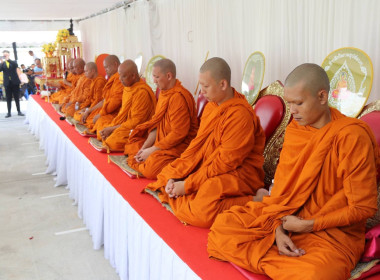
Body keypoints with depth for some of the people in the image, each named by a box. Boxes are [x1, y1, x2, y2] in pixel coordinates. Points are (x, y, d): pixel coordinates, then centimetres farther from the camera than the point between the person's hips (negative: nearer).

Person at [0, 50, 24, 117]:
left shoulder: (13, 62, 7)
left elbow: (16, 65, -14)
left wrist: (8, 59, -20)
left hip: (15, 82, -1)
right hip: (7, 83, 1)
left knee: (16, 97, 4)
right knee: (8, 98, 3)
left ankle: (19, 111, 10)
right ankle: (9, 112, 5)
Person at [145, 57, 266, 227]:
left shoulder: (240, 114, -22)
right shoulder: (211, 106, 7)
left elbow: (226, 162, -21)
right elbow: (197, 145, 6)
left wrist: (188, 185, -19)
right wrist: (175, 177, -4)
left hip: (238, 173, -8)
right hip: (207, 166, 9)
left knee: (201, 213, -30)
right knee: (166, 176, 3)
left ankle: (252, 202, -11)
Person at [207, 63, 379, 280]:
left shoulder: (352, 136, -15)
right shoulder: (294, 130, 2)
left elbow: (362, 207, -13)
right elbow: (283, 186, 5)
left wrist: (308, 225, -15)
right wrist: (279, 228, -11)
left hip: (334, 231, -5)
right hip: (288, 216, 6)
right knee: (223, 226, -10)